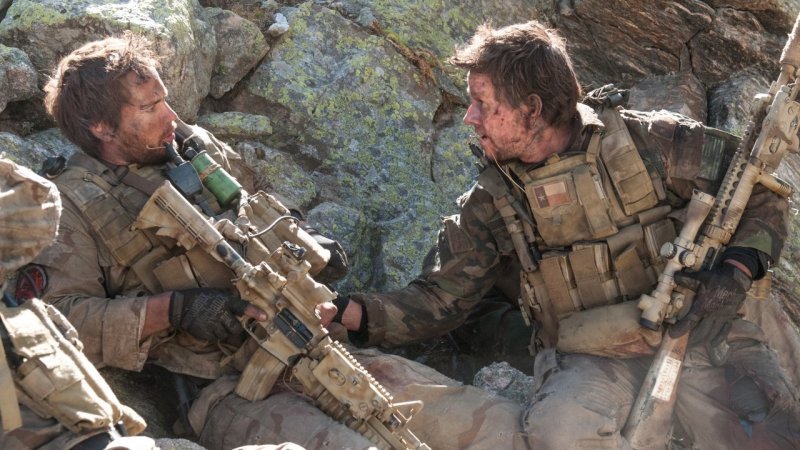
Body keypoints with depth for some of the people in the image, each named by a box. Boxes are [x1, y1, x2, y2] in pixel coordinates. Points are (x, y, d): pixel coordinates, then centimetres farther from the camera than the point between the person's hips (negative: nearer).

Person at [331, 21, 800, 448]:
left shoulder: (648, 141, -1)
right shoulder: (489, 205, 6)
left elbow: (762, 188, 4)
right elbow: (438, 300, 3)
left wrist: (736, 271, -12)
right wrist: (346, 312, -12)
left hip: (699, 334, -1)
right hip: (590, 360, 1)